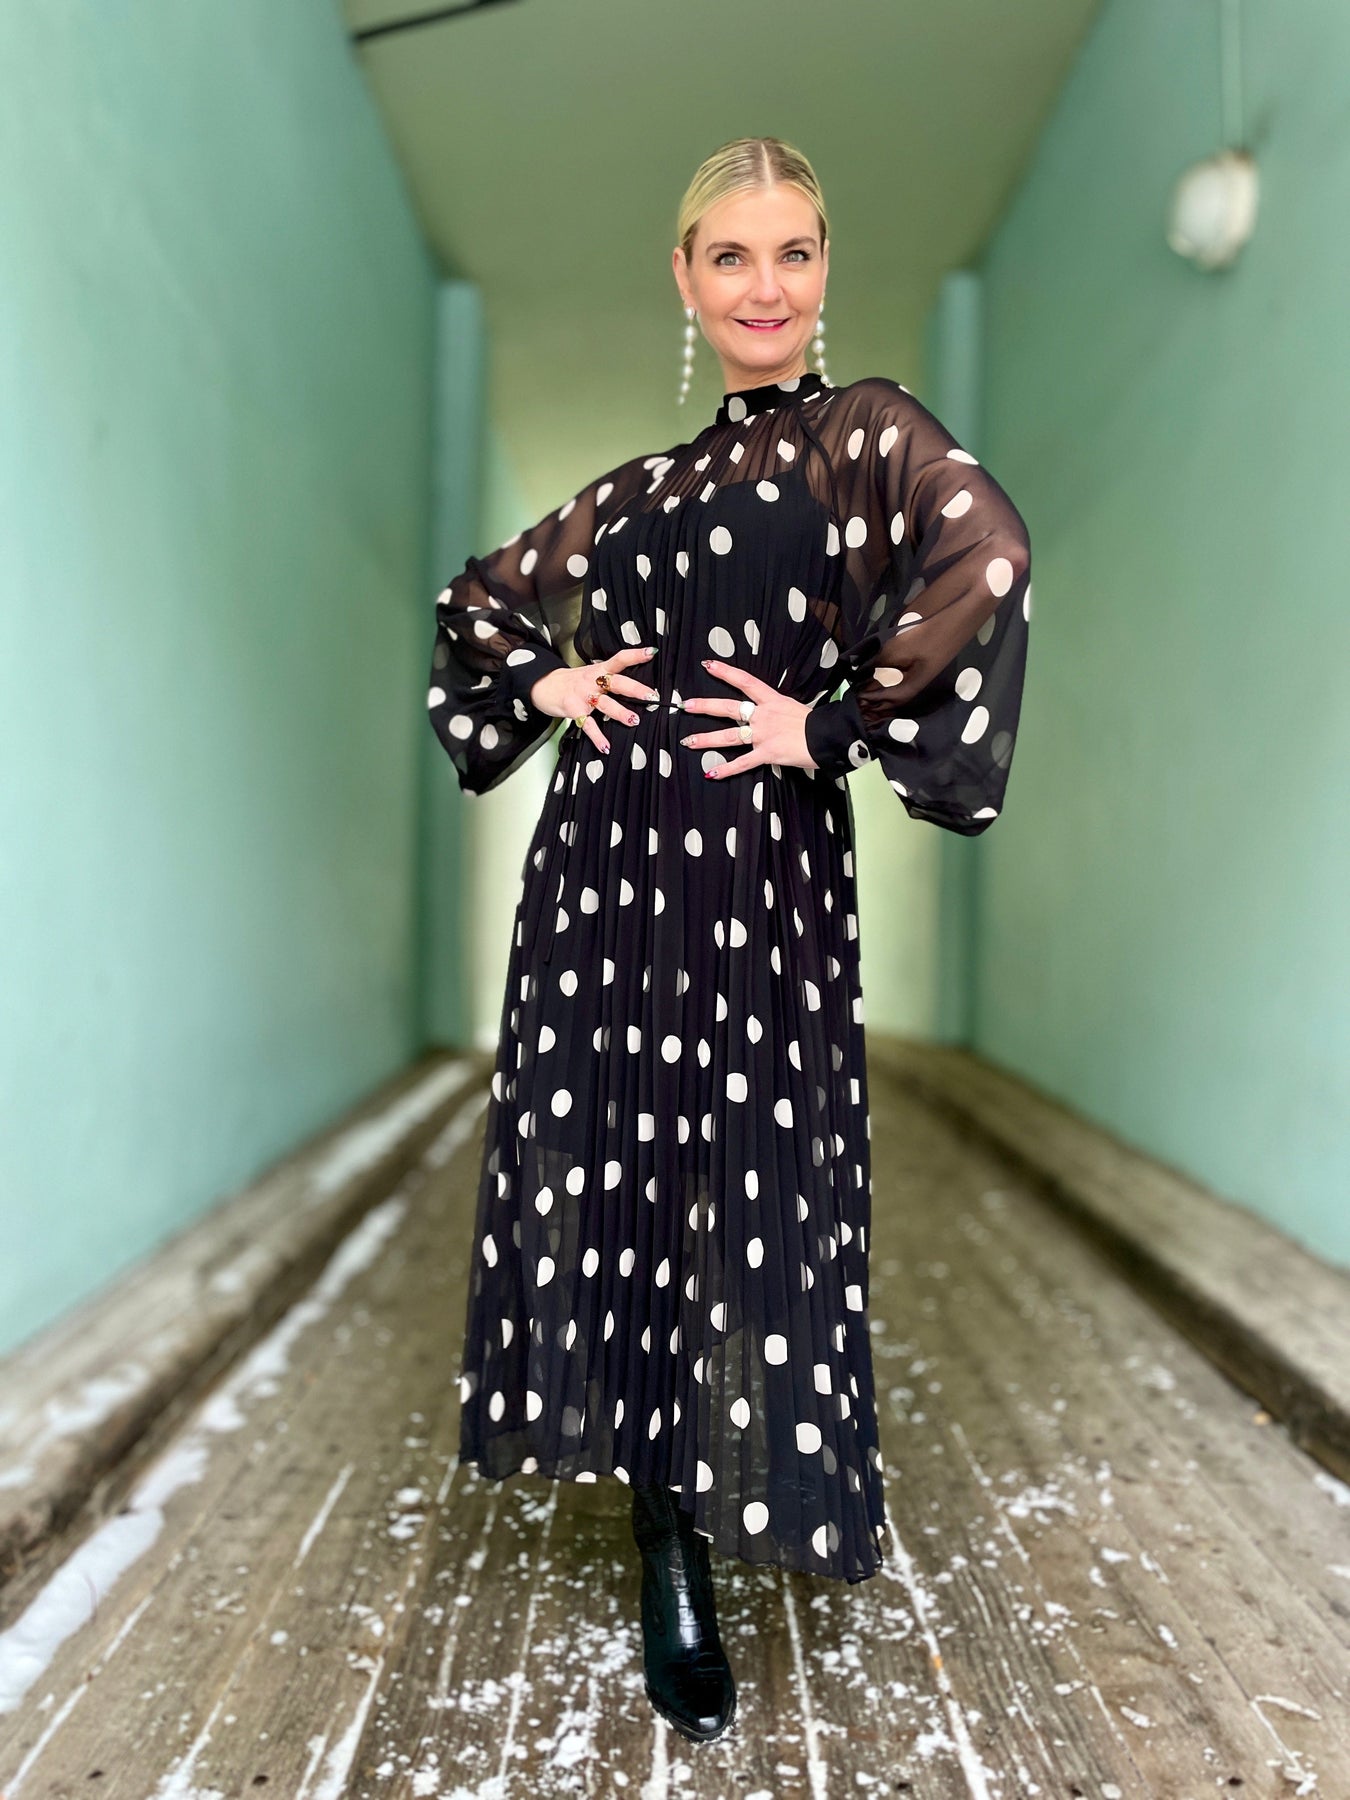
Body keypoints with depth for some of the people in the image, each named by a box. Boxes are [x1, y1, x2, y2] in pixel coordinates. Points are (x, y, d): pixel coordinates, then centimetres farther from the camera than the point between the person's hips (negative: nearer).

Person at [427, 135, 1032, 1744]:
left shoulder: (865, 433, 3)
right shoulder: (642, 485, 17)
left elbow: (983, 554, -19)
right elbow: (483, 594, 26)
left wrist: (835, 726, -15)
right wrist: (546, 680, 7)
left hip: (758, 869, -5)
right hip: (605, 856, 5)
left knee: (746, 1191, 0)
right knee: (609, 1175, 7)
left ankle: (688, 1559, 20)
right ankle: (665, 1543, 25)